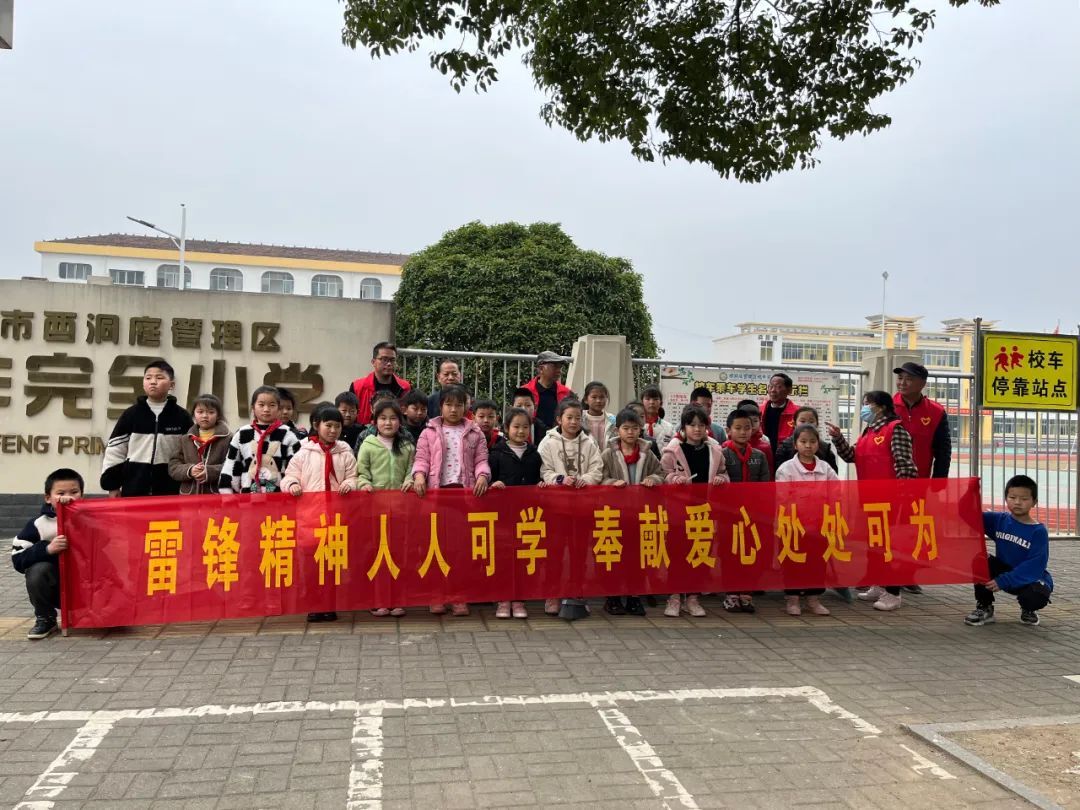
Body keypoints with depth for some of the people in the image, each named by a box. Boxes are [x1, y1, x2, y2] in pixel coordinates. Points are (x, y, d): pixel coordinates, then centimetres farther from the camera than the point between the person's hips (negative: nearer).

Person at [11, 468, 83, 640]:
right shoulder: (39, 524, -6)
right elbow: (18, 559, -9)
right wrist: (47, 549, -27)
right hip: (55, 589, -1)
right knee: (38, 570, -27)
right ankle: (45, 619, -4)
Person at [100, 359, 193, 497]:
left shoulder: (182, 417, 2)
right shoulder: (131, 414, 3)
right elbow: (114, 451, 5)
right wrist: (112, 485, 2)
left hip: (170, 490, -1)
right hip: (133, 488, 1)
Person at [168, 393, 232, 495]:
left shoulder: (228, 439, -2)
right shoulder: (185, 440, 13)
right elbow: (173, 466, 9)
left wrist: (210, 471, -21)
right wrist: (189, 470, -11)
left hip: (218, 496, -4)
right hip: (189, 495, 4)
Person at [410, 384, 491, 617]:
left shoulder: (475, 433, 12)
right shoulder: (429, 432, 10)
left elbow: (481, 460, 7)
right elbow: (421, 459, 4)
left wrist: (482, 476, -11)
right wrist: (419, 475, -14)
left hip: (466, 491, 0)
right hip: (436, 490, 0)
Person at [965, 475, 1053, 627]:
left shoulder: (1038, 531, -15)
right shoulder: (999, 520, -3)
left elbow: (1035, 566, -22)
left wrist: (1002, 581, -27)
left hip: (1030, 578, -3)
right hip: (1003, 570, 3)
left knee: (1036, 596, -35)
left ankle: (1028, 610, 7)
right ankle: (984, 608, -6)